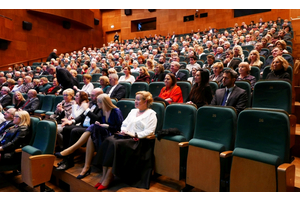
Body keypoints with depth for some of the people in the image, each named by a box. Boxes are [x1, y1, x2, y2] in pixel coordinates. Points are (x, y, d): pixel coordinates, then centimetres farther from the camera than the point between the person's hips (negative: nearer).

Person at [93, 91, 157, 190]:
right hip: (125, 136, 7)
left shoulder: (151, 114, 1)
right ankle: (104, 175, -20)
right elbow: (124, 124, 24)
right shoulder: (133, 111, 25)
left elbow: (149, 131, -10)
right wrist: (123, 131, 3)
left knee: (116, 144, -30)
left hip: (138, 140, -7)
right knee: (108, 140, -21)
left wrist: (134, 134, -16)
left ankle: (108, 178, -22)